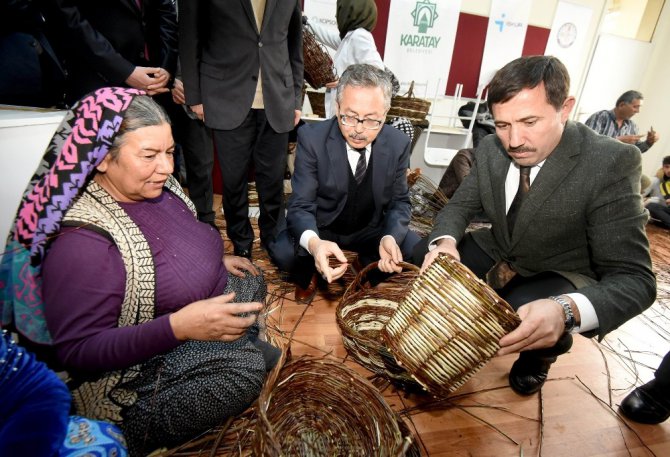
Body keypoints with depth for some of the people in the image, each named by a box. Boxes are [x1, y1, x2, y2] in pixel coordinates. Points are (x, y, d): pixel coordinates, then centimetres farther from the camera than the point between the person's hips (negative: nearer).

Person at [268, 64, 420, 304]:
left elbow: (399, 201, -6)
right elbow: (301, 205, -23)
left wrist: (390, 238, -30)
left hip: (371, 229, 3)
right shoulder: (312, 138, -22)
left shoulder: (398, 143, -13)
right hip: (321, 228, -2)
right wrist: (313, 243, -47)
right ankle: (308, 274, 10)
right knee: (282, 252, -29)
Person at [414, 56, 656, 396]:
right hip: (498, 258, 5)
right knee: (422, 254, -12)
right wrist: (444, 241, -27)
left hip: (559, 280, -4)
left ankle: (541, 352, 5)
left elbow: (634, 278, -27)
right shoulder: (491, 149, -12)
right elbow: (460, 206, -2)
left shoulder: (611, 164, -26)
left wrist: (566, 310, -49)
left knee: (531, 317, -34)